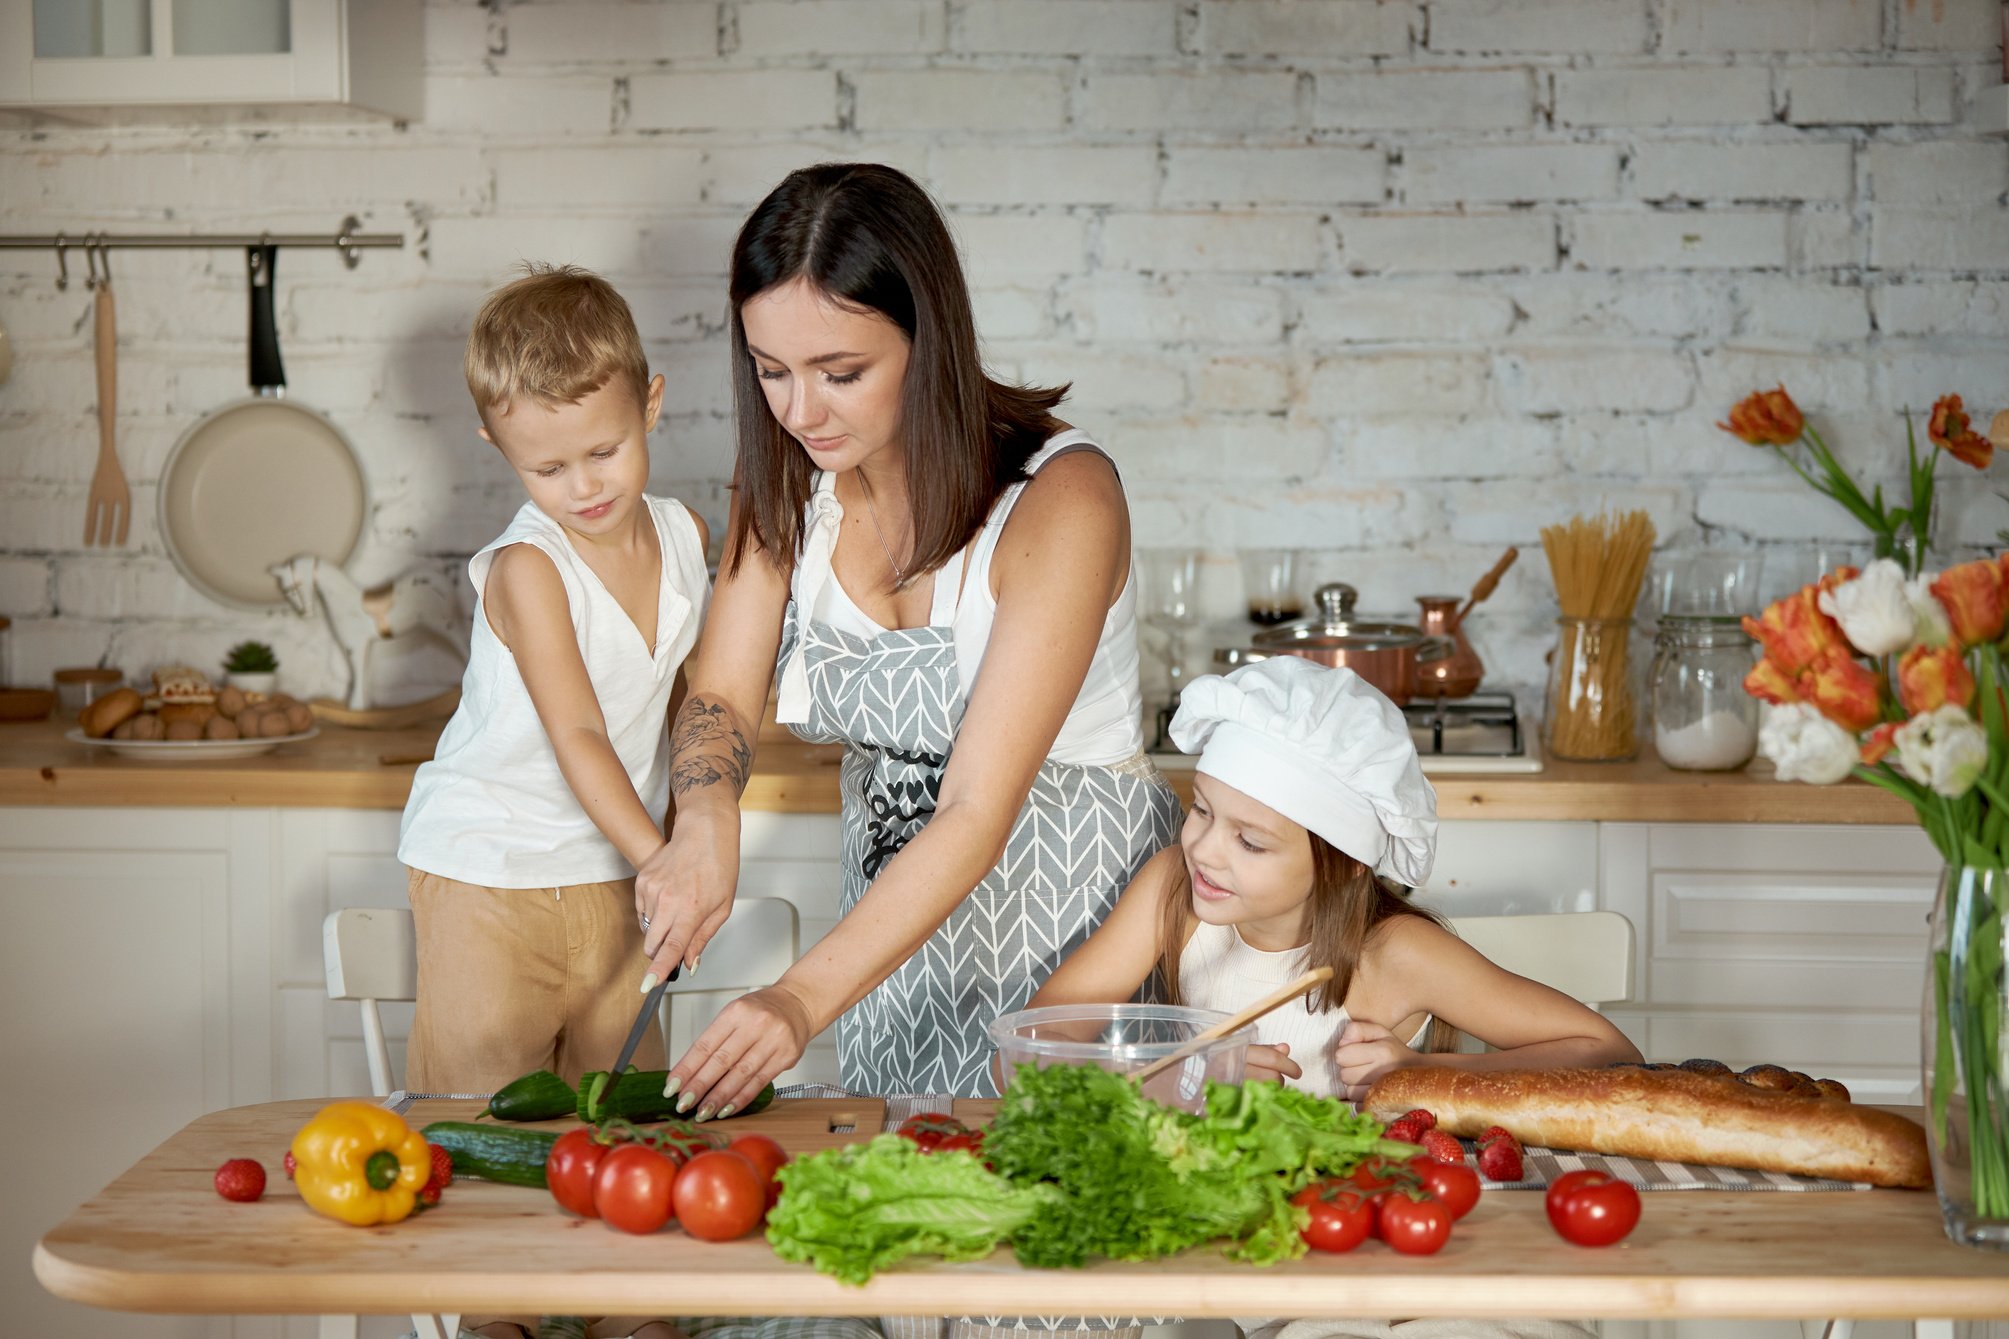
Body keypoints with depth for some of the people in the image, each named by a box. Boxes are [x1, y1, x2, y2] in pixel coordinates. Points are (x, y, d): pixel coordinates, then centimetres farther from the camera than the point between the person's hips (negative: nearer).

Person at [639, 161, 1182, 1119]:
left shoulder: (1061, 499, -25)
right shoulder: (787, 485, -5)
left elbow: (979, 814, -29)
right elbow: (721, 698, -1)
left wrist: (802, 1001, -38)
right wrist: (705, 823, -25)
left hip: (1074, 903, -5)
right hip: (898, 904, 5)